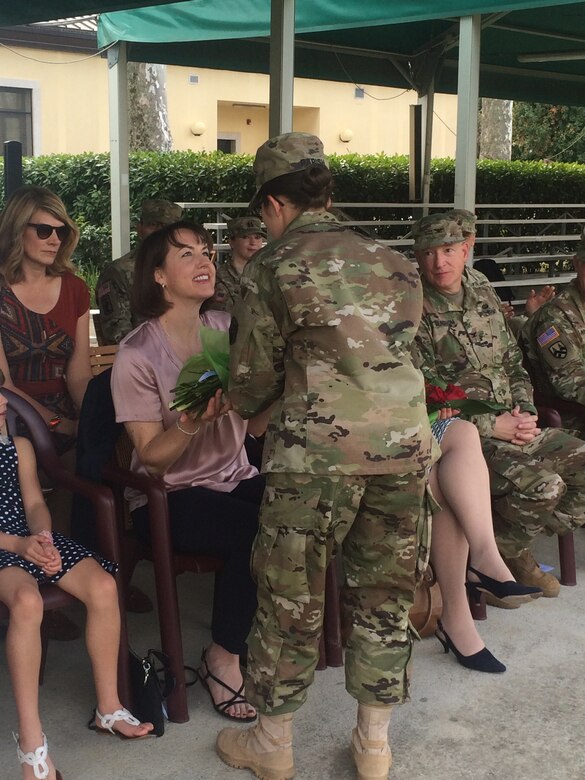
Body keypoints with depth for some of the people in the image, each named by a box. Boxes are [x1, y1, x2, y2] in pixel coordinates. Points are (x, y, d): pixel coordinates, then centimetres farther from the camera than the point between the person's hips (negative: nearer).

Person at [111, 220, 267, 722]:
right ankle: (223, 660, -7)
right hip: (168, 497, -5)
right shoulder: (137, 356, -11)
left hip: (234, 479, 5)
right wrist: (192, 420, -30)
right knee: (257, 533, -31)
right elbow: (152, 457, -12)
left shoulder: (227, 329, 4)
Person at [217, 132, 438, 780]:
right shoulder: (394, 263, 14)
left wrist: (243, 404, 25)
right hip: (405, 442, 5)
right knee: (385, 592, 16)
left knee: (291, 597, 10)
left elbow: (251, 383, 1)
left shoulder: (272, 267, -1)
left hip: (317, 449, -5)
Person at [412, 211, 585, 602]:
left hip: (515, 424, 8)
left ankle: (513, 548, 9)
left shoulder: (484, 296, 12)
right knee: (543, 485, -27)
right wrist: (492, 426, -15)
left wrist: (525, 413, 0)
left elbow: (515, 364, 19)